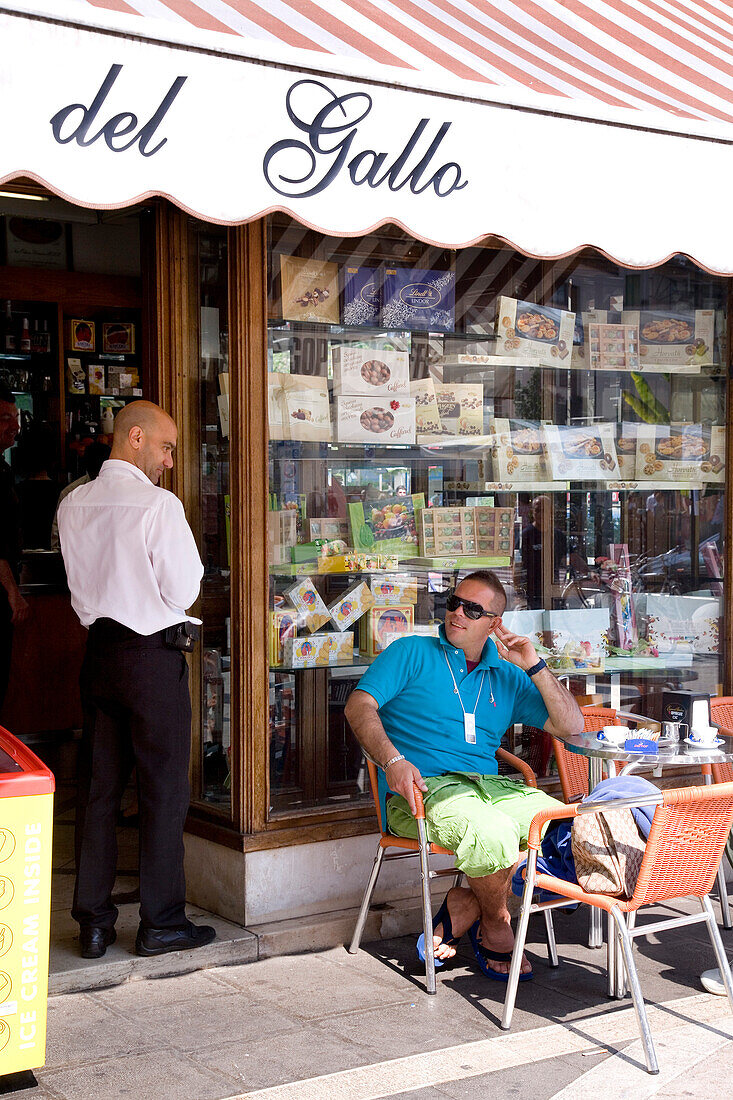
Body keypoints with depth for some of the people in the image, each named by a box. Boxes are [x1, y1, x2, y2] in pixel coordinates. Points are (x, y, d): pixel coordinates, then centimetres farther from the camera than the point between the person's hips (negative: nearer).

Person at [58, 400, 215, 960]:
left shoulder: (74, 504, 5)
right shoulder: (159, 505, -15)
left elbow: (82, 585, 13)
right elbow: (184, 591, -12)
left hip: (99, 650, 6)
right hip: (155, 656, -6)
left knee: (98, 787, 12)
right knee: (164, 790, 4)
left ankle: (93, 921, 19)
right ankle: (161, 923, 13)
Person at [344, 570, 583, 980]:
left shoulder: (507, 677, 22)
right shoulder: (412, 653, 11)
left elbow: (571, 726, 16)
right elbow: (360, 705, -2)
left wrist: (535, 667, 5)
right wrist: (393, 761, -20)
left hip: (491, 787, 5)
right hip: (422, 788, -5)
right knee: (493, 833, -34)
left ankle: (464, 905, -10)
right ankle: (496, 927, -3)